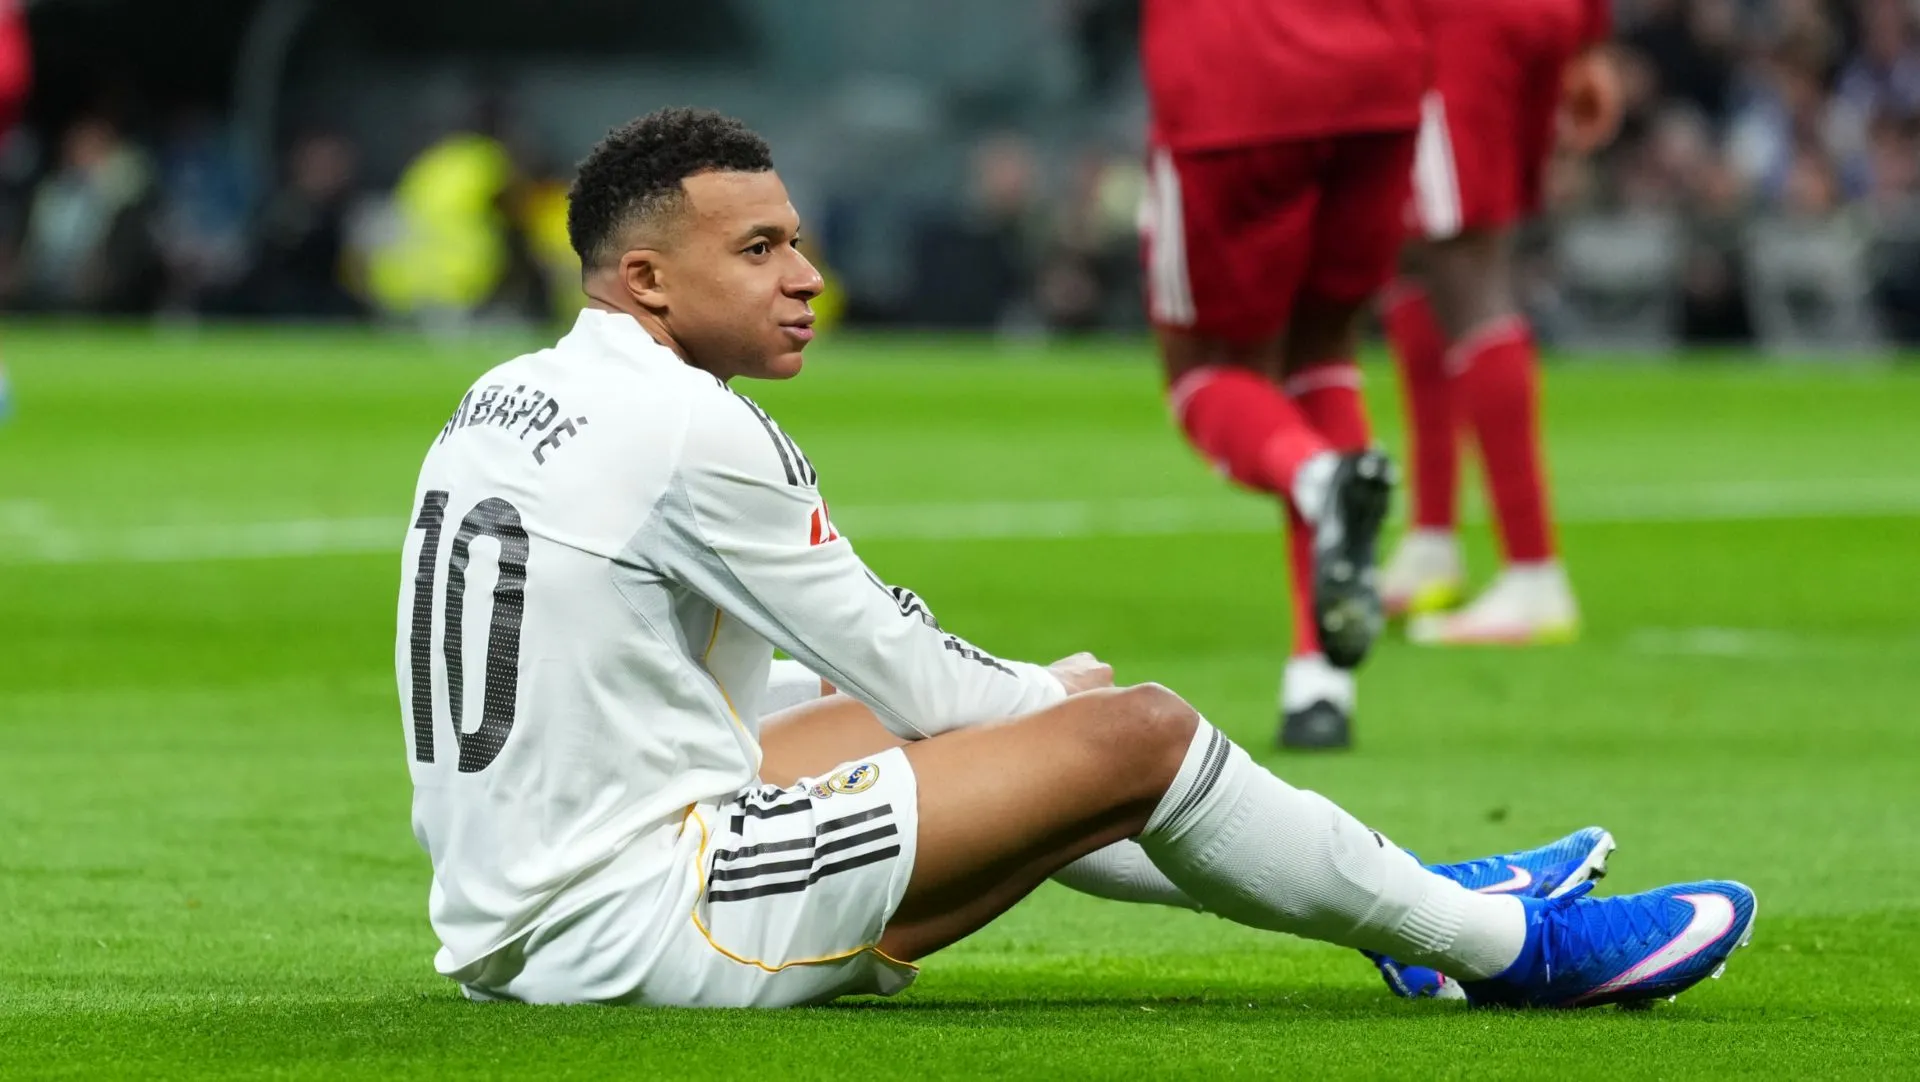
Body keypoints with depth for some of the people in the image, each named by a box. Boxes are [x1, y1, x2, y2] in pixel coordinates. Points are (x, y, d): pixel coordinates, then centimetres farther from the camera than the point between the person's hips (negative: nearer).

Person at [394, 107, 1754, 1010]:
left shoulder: (497, 407, 13)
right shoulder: (692, 433, -15)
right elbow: (903, 670, -7)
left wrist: (1024, 692, 21)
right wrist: (1054, 698, 14)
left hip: (503, 937, 10)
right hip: (642, 923, -10)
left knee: (953, 704, 25)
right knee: (1134, 732, -7)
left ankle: (1408, 895, 30)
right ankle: (1514, 946, 8)